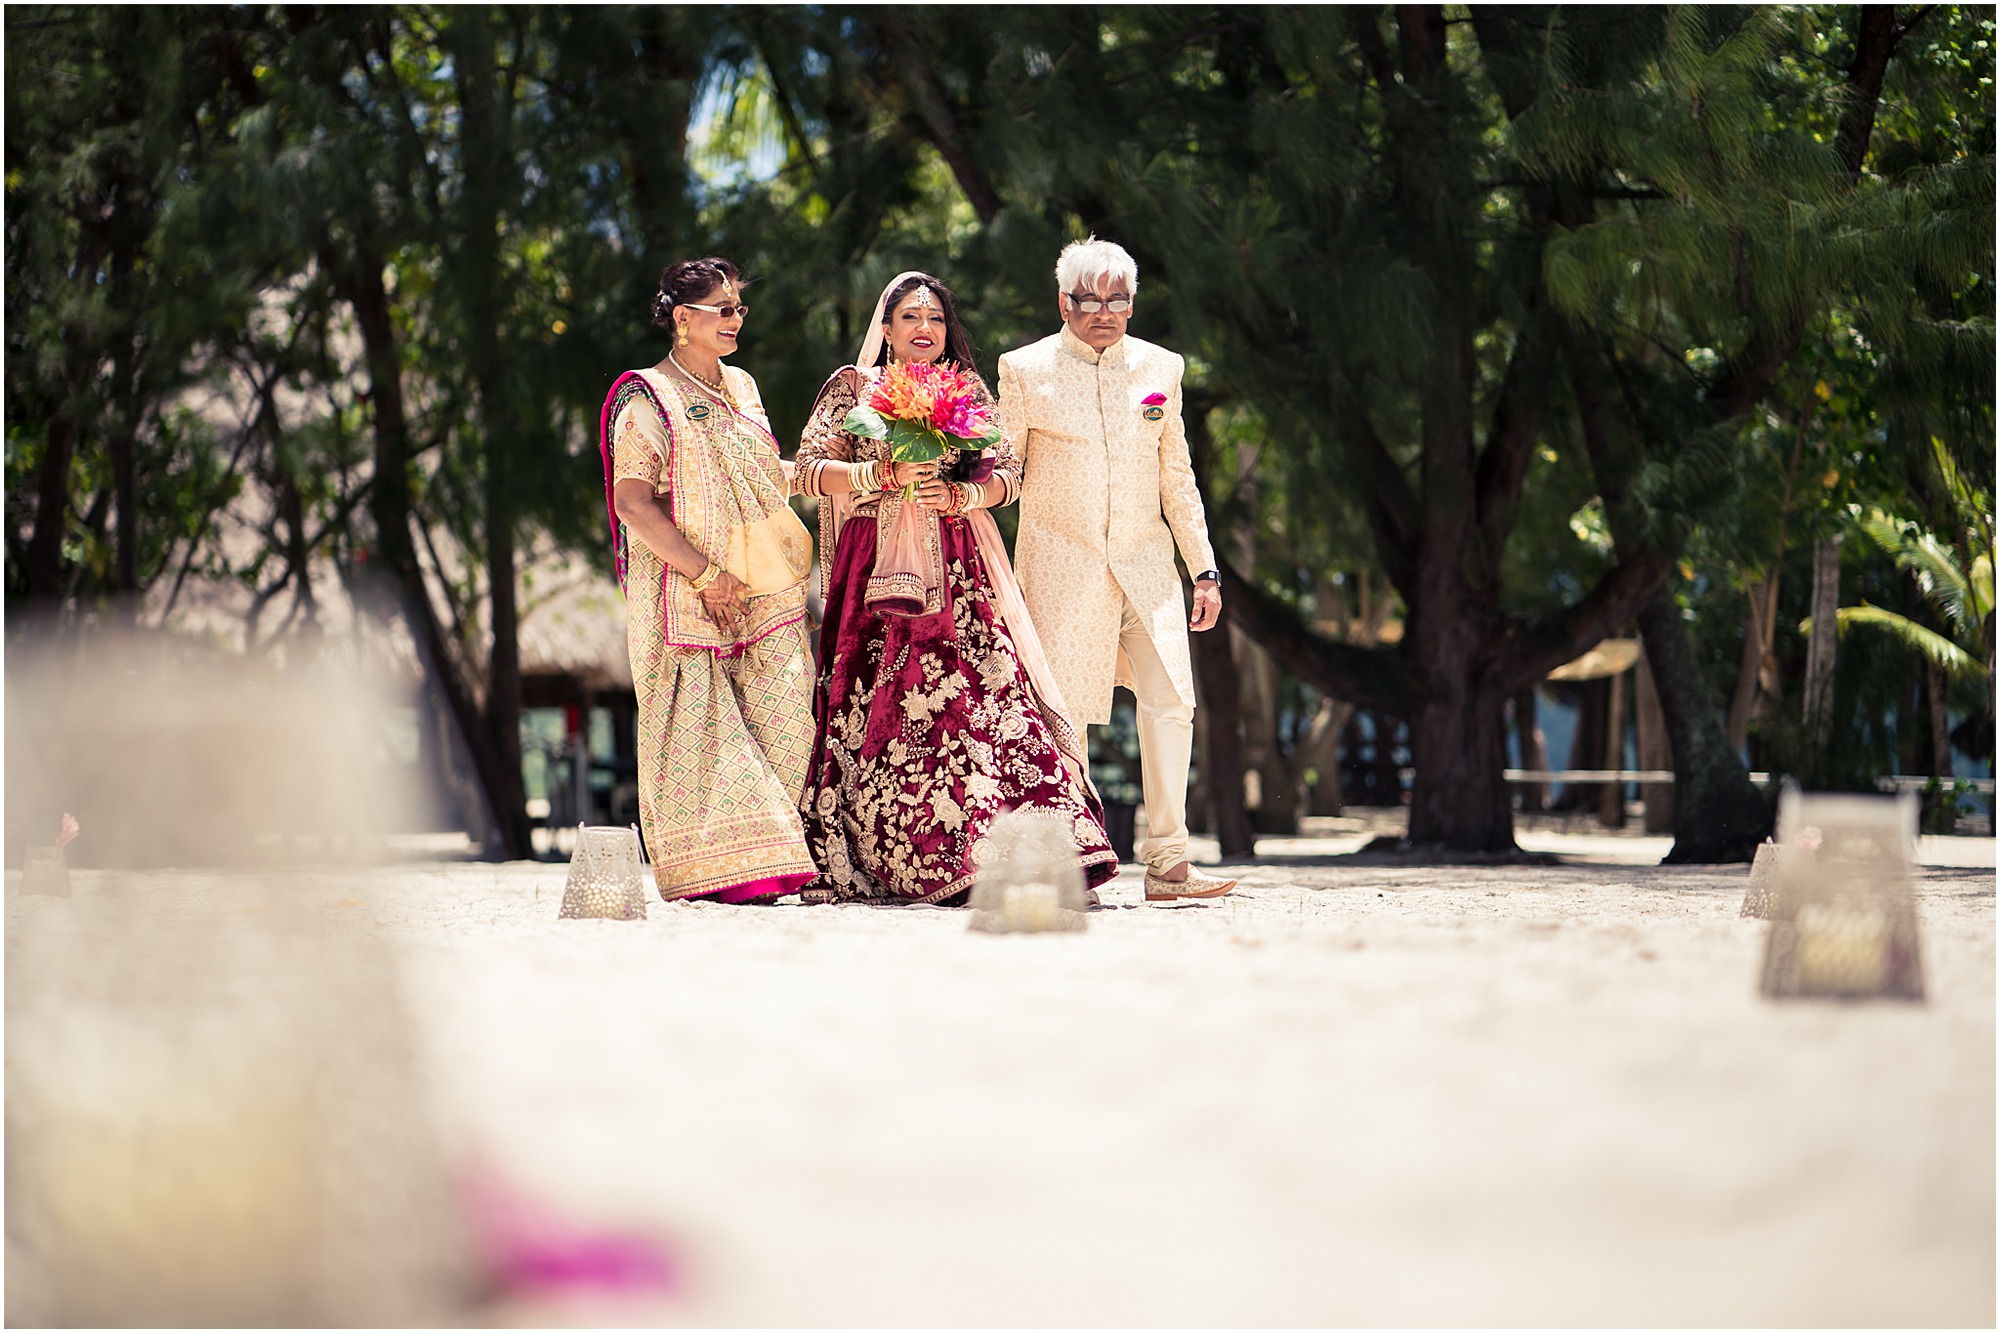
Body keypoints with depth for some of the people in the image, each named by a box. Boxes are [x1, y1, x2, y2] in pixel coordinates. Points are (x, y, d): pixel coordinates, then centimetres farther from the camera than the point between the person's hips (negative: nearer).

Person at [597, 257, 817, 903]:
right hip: (684, 591, -6)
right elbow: (633, 501, -12)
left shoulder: (741, 388, 18)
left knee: (783, 717, -7)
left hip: (762, 588, 6)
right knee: (702, 727, -8)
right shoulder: (649, 399, -4)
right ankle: (712, 869, -6)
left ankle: (767, 858, -3)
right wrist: (704, 574, -16)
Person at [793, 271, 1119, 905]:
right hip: (876, 567, -1)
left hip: (958, 567, 1)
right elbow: (811, 469, 2)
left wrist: (960, 495, -9)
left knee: (988, 691, -13)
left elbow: (1007, 473, 10)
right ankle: (875, 868, -4)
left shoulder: (968, 392, 18)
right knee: (878, 706, -9)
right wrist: (883, 475, -12)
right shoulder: (852, 388, 12)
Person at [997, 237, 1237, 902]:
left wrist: (1204, 570, 11)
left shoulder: (1160, 367, 11)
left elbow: (1177, 478, 15)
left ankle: (1166, 862, -2)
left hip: (1146, 560, 3)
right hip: (1062, 565, -3)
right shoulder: (1025, 369, 3)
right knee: (1062, 711, -5)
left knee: (1171, 702, -7)